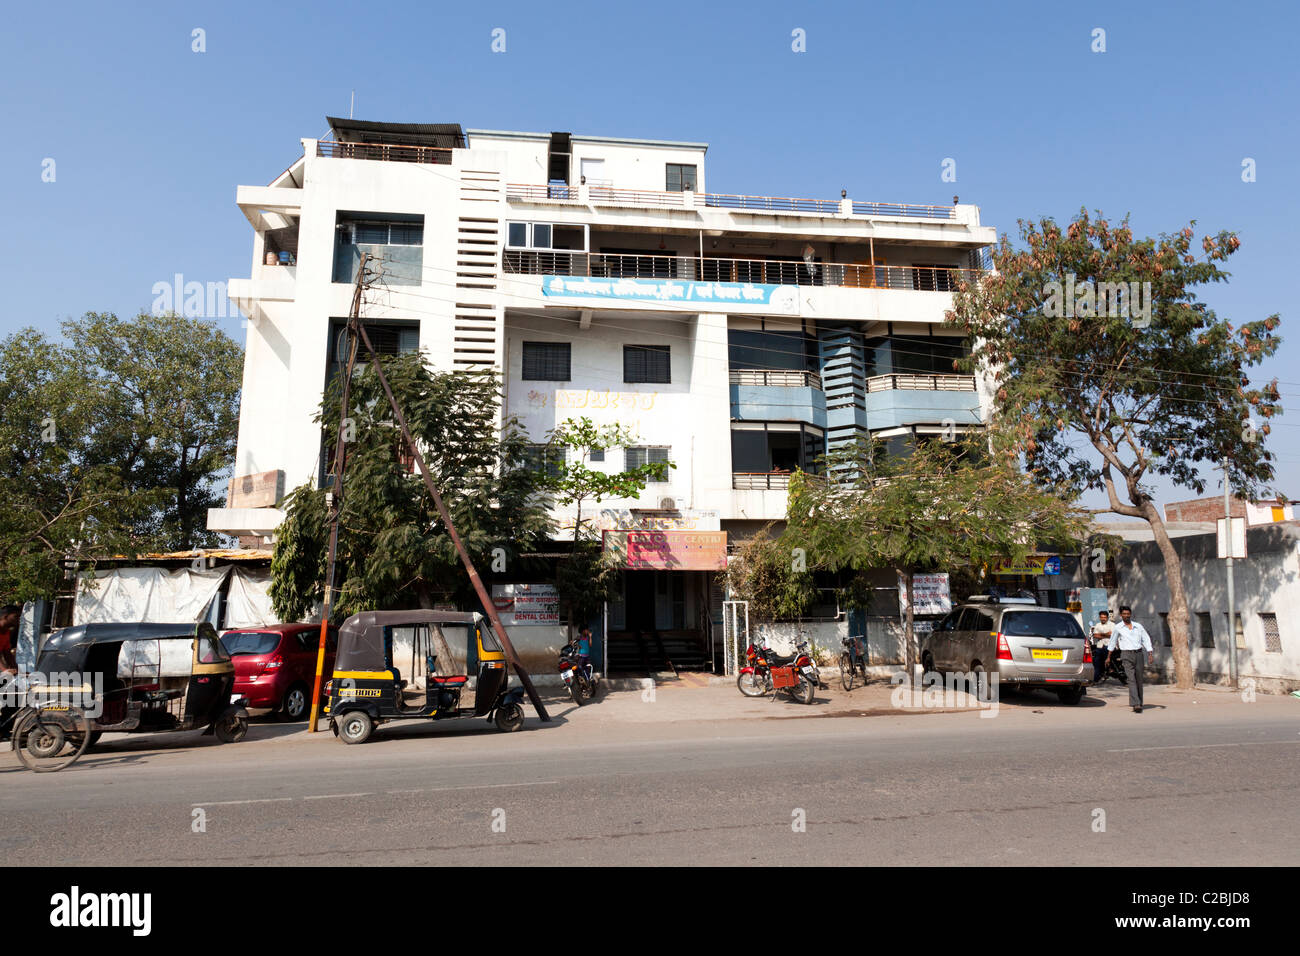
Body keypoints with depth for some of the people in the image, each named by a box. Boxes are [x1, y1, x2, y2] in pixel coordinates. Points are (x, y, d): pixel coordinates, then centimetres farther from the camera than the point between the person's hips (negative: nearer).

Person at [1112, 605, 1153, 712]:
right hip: (1127, 655, -3)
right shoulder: (1118, 628, 6)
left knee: (1139, 680, 7)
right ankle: (1136, 704, -22)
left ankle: (1139, 703, 19)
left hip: (1139, 654, 3)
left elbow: (1146, 639, 10)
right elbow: (1112, 642, 15)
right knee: (1131, 679, -13)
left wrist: (1150, 654, -2)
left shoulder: (1138, 626, 10)